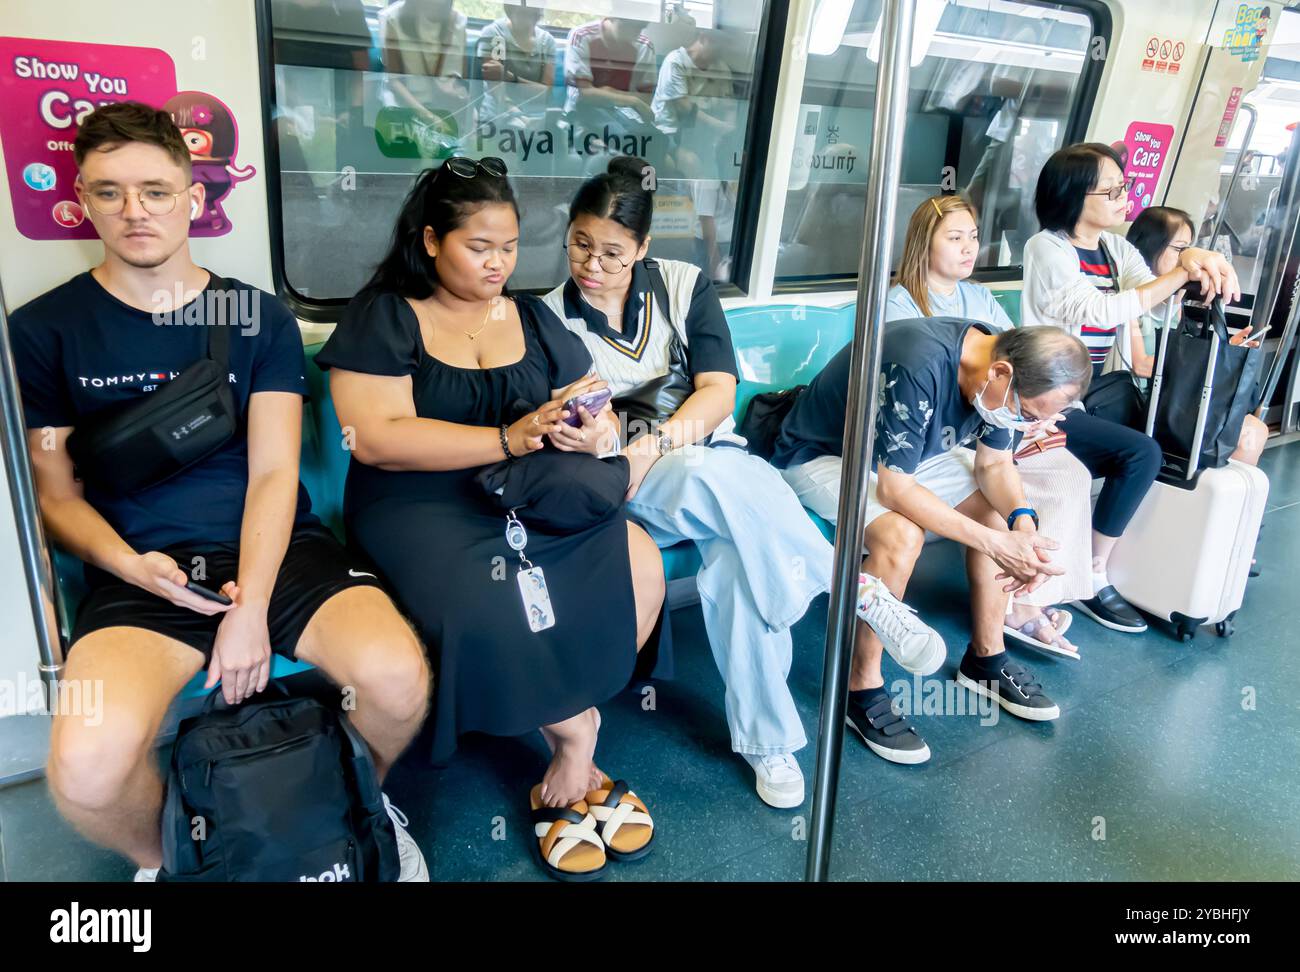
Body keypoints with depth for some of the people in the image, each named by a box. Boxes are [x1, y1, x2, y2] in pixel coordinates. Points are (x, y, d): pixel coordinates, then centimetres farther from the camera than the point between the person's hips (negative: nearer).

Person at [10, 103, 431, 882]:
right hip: (143, 568, 0)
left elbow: (273, 472, 0)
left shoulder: (258, 317, 8)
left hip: (277, 548, 1)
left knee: (399, 678, -27)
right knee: (86, 769, -28)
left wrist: (252, 608, -14)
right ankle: (159, 858, 11)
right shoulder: (46, 330, 8)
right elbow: (57, 495, 9)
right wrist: (129, 565, -12)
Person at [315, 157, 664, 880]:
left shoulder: (533, 319, 16)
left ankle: (566, 739, -6)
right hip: (421, 504, -4)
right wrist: (510, 438, -18)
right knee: (491, 607, -34)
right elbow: (377, 437, -12)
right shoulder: (383, 318, 2)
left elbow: (599, 418, 12)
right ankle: (575, 733, -5)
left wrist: (593, 427, -14)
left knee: (639, 563, -22)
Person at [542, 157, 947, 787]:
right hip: (631, 491, -1)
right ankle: (861, 589, -21)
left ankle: (765, 739, -16)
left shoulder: (684, 286, 5)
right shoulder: (552, 319, 3)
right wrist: (589, 441, -27)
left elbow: (719, 392, -6)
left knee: (737, 562, -34)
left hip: (714, 460, 2)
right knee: (716, 478, -38)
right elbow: (564, 434, -1)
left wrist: (654, 443, -24)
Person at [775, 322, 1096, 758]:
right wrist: (993, 543, -33)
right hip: (820, 455, -8)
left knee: (1001, 505, -2)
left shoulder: (1001, 367, -12)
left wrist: (1023, 524, -22)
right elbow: (894, 490, -34)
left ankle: (985, 657, 12)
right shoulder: (918, 365, -37)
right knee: (901, 533, -33)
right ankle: (860, 687, -16)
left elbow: (994, 464, -2)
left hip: (904, 455, 8)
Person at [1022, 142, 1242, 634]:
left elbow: (1163, 297, 0)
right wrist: (1182, 273, -21)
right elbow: (1103, 311, -21)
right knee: (1141, 453, -25)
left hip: (1096, 392, 8)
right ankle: (1092, 579, -11)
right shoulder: (1047, 248, -9)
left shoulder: (1116, 248, 13)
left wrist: (1197, 258, -20)